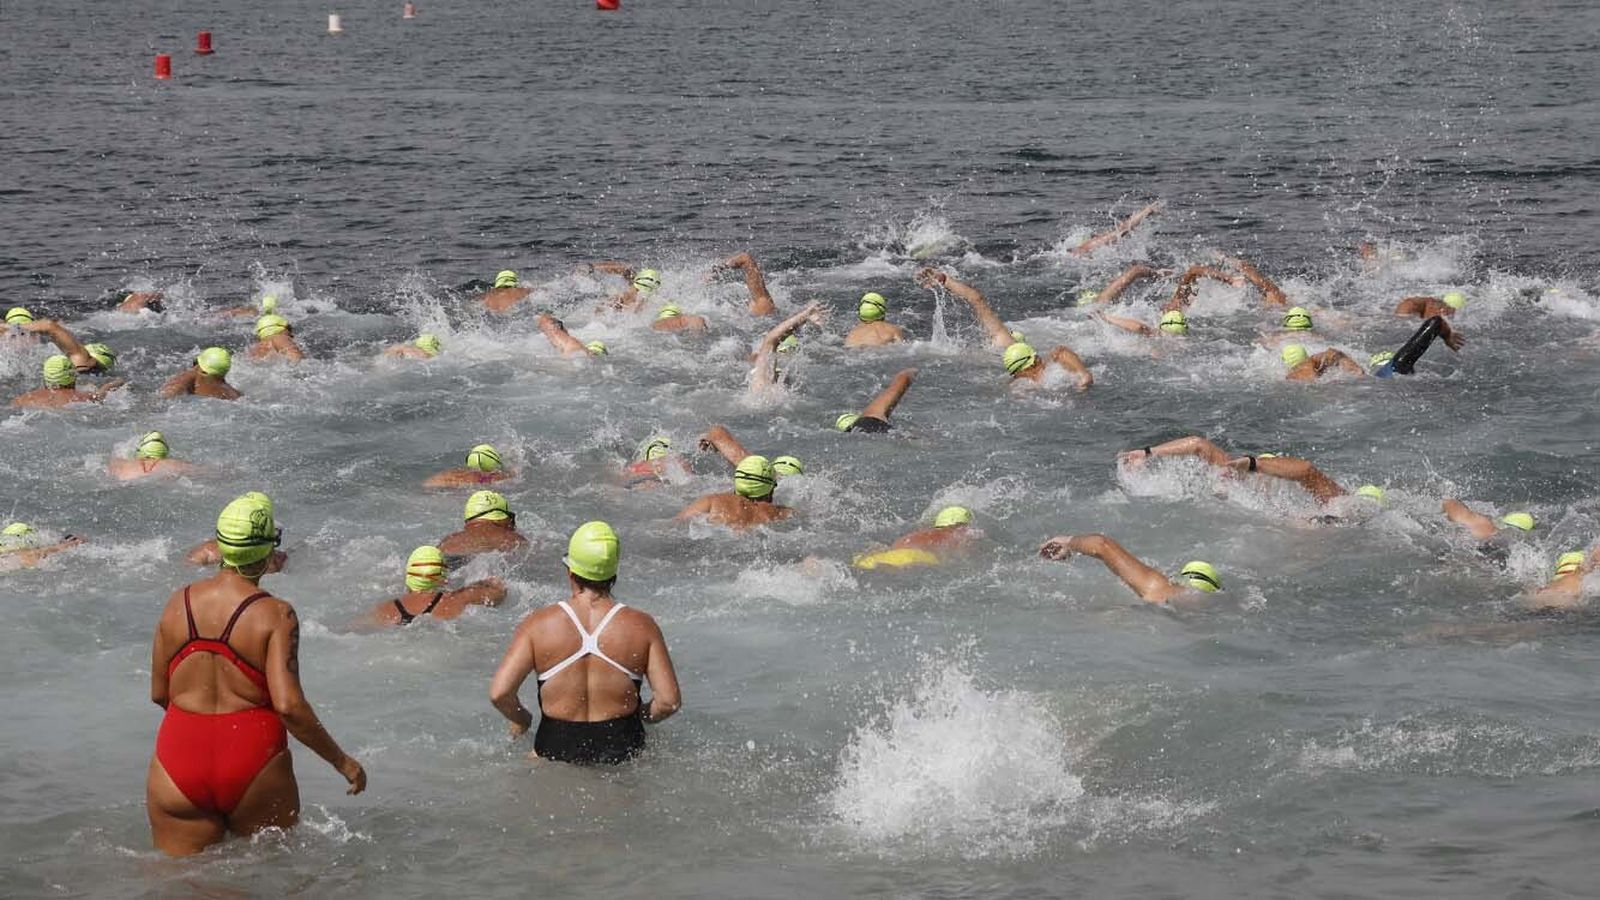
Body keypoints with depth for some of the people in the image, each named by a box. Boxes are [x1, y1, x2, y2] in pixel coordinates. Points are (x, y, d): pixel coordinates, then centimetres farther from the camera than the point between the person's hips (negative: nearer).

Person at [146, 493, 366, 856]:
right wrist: (341, 761, -6)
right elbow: (289, 705, -16)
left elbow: (158, 694, 11)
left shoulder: (178, 603, 3)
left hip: (177, 763, 3)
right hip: (253, 759, -3)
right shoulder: (275, 615, -9)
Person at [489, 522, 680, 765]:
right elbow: (669, 701, -6)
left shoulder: (539, 624, -5)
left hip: (556, 751, 0)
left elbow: (499, 693, -11)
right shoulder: (641, 626, -3)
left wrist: (520, 719, 11)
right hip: (622, 751, 0)